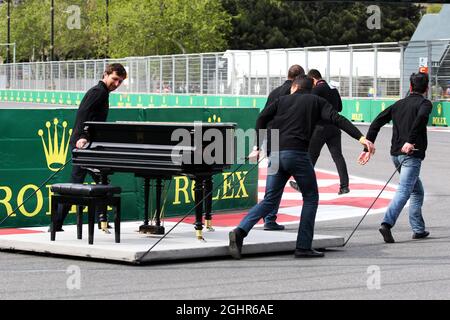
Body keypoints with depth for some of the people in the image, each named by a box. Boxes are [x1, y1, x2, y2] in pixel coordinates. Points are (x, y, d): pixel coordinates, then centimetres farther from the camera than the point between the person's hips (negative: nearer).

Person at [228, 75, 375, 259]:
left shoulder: (282, 100, 20)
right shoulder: (316, 101, 14)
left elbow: (262, 118, 5)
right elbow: (336, 119, 0)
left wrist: (258, 147, 7)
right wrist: (361, 138, -8)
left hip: (276, 154, 3)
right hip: (298, 154, -3)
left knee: (270, 201, 9)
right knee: (310, 198, 12)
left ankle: (240, 231, -12)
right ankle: (303, 247, 6)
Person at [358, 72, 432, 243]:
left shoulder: (398, 104, 17)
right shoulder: (424, 103, 0)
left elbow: (376, 123, 10)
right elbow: (421, 117, -24)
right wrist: (411, 141, -28)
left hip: (396, 153, 7)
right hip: (412, 154, -7)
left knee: (417, 190, 20)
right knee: (404, 191, -14)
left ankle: (418, 229, 19)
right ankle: (387, 223, -31)